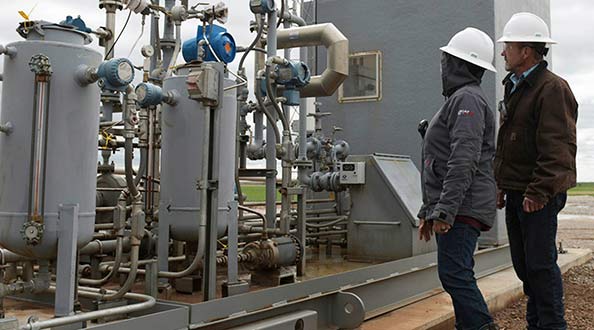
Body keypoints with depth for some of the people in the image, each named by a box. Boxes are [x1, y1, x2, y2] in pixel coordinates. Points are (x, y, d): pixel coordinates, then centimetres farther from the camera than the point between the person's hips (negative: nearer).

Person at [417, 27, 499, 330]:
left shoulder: (467, 99, -8)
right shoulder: (457, 100, 24)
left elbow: (464, 160, -21)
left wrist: (445, 210, -25)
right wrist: (428, 212, 25)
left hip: (462, 209, -10)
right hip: (451, 210, 10)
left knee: (454, 274, -13)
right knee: (458, 276, 10)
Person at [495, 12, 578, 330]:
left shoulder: (552, 88, -13)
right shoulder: (514, 88, 18)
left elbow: (557, 148, -20)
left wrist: (538, 192, -23)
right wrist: (502, 185, 20)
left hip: (538, 196, -9)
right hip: (516, 193, 9)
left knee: (540, 263, -5)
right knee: (523, 263, 15)